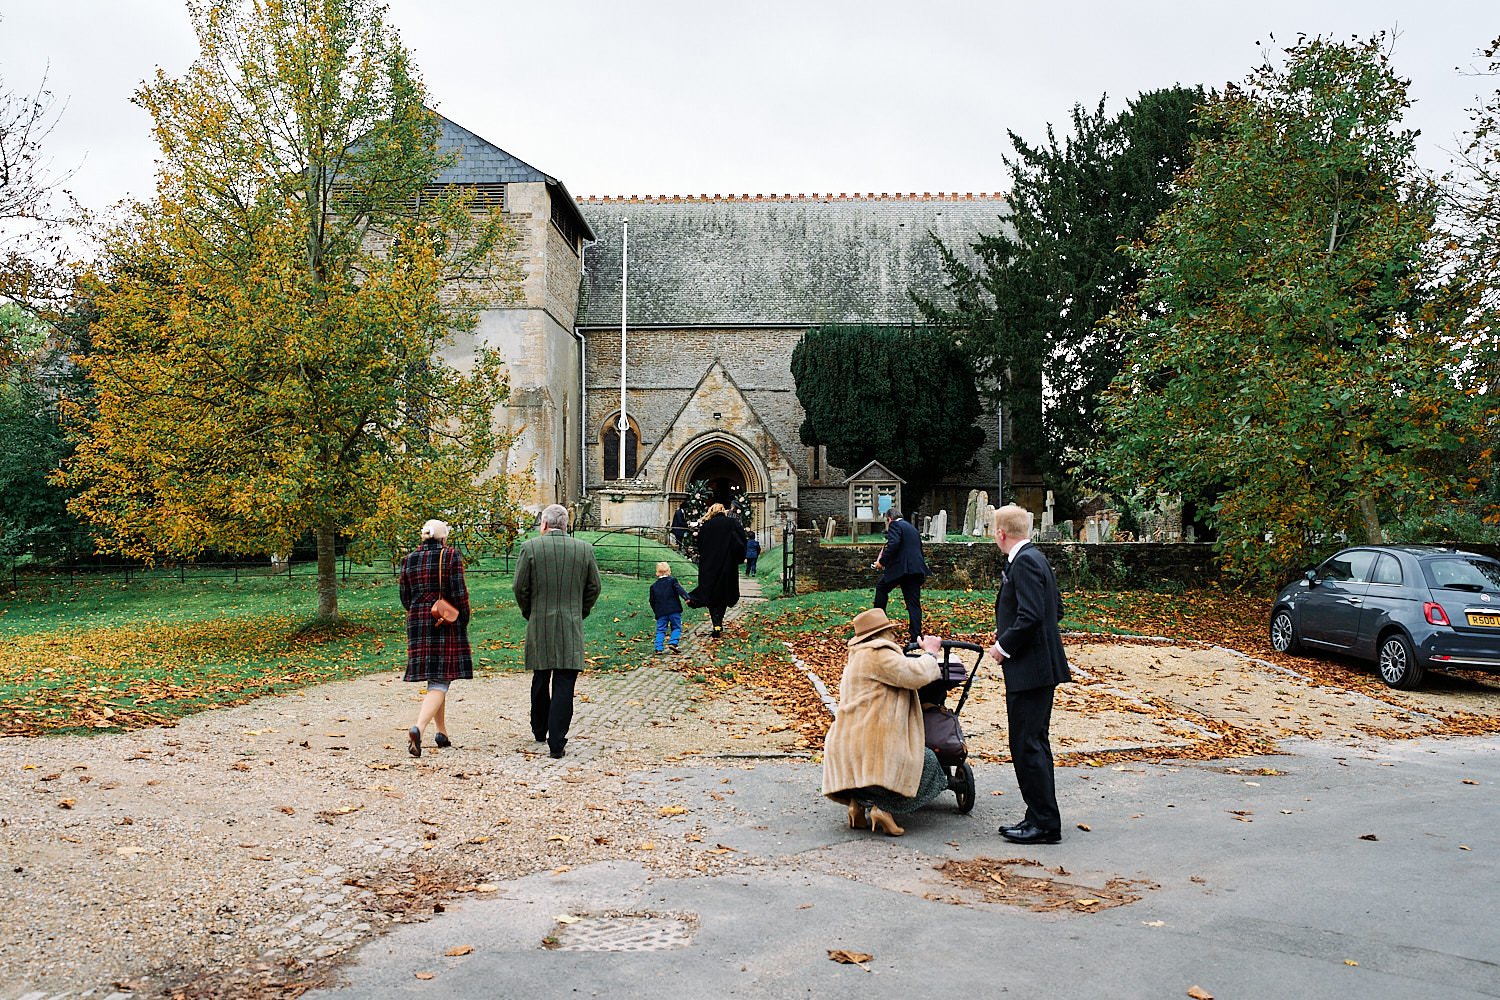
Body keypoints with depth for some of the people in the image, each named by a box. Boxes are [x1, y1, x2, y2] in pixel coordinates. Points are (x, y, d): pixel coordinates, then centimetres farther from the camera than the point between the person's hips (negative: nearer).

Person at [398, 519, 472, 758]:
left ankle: (442, 732, 22)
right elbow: (459, 592, -11)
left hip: (418, 623, 5)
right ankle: (418, 728, -27)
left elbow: (405, 597, 10)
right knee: (440, 681, -6)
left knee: (433, 678, 16)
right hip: (447, 624, -5)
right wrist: (464, 619, 2)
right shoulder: (450, 556, -7)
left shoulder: (410, 559, 6)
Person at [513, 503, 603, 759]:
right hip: (571, 628, -1)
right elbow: (594, 588, 6)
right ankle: (557, 742, -6)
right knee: (564, 685, -1)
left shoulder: (530, 547, -4)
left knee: (540, 680, 18)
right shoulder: (584, 549, 0)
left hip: (539, 625, 1)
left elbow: (519, 587, -2)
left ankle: (539, 730, 34)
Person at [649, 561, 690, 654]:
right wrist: (686, 597, -25)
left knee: (660, 630, 6)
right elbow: (679, 589, -15)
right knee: (676, 628, 7)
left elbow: (652, 601, 15)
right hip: (674, 610, -2)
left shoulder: (654, 586, 11)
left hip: (661, 612, 3)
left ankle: (658, 648, -4)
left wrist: (656, 612, 25)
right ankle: (673, 643, -13)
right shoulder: (672, 580, 1)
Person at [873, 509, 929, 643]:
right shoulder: (912, 527, 26)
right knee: (914, 604, 5)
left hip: (901, 568, -7)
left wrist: (882, 561, -10)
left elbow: (893, 544, -18)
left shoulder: (894, 525, -1)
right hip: (916, 569, 7)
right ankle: (916, 638, 0)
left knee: (881, 587, 16)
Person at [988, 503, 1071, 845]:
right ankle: (1041, 818, 24)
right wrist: (1007, 632, 16)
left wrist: (1004, 646, -13)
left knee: (1026, 746, -5)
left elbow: (1031, 616, -26)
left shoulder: (1024, 562, -17)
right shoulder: (1034, 558, 14)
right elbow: (1056, 609, 20)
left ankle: (1044, 823, 2)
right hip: (1040, 666, 11)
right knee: (1035, 744, 16)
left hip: (1030, 668, -11)